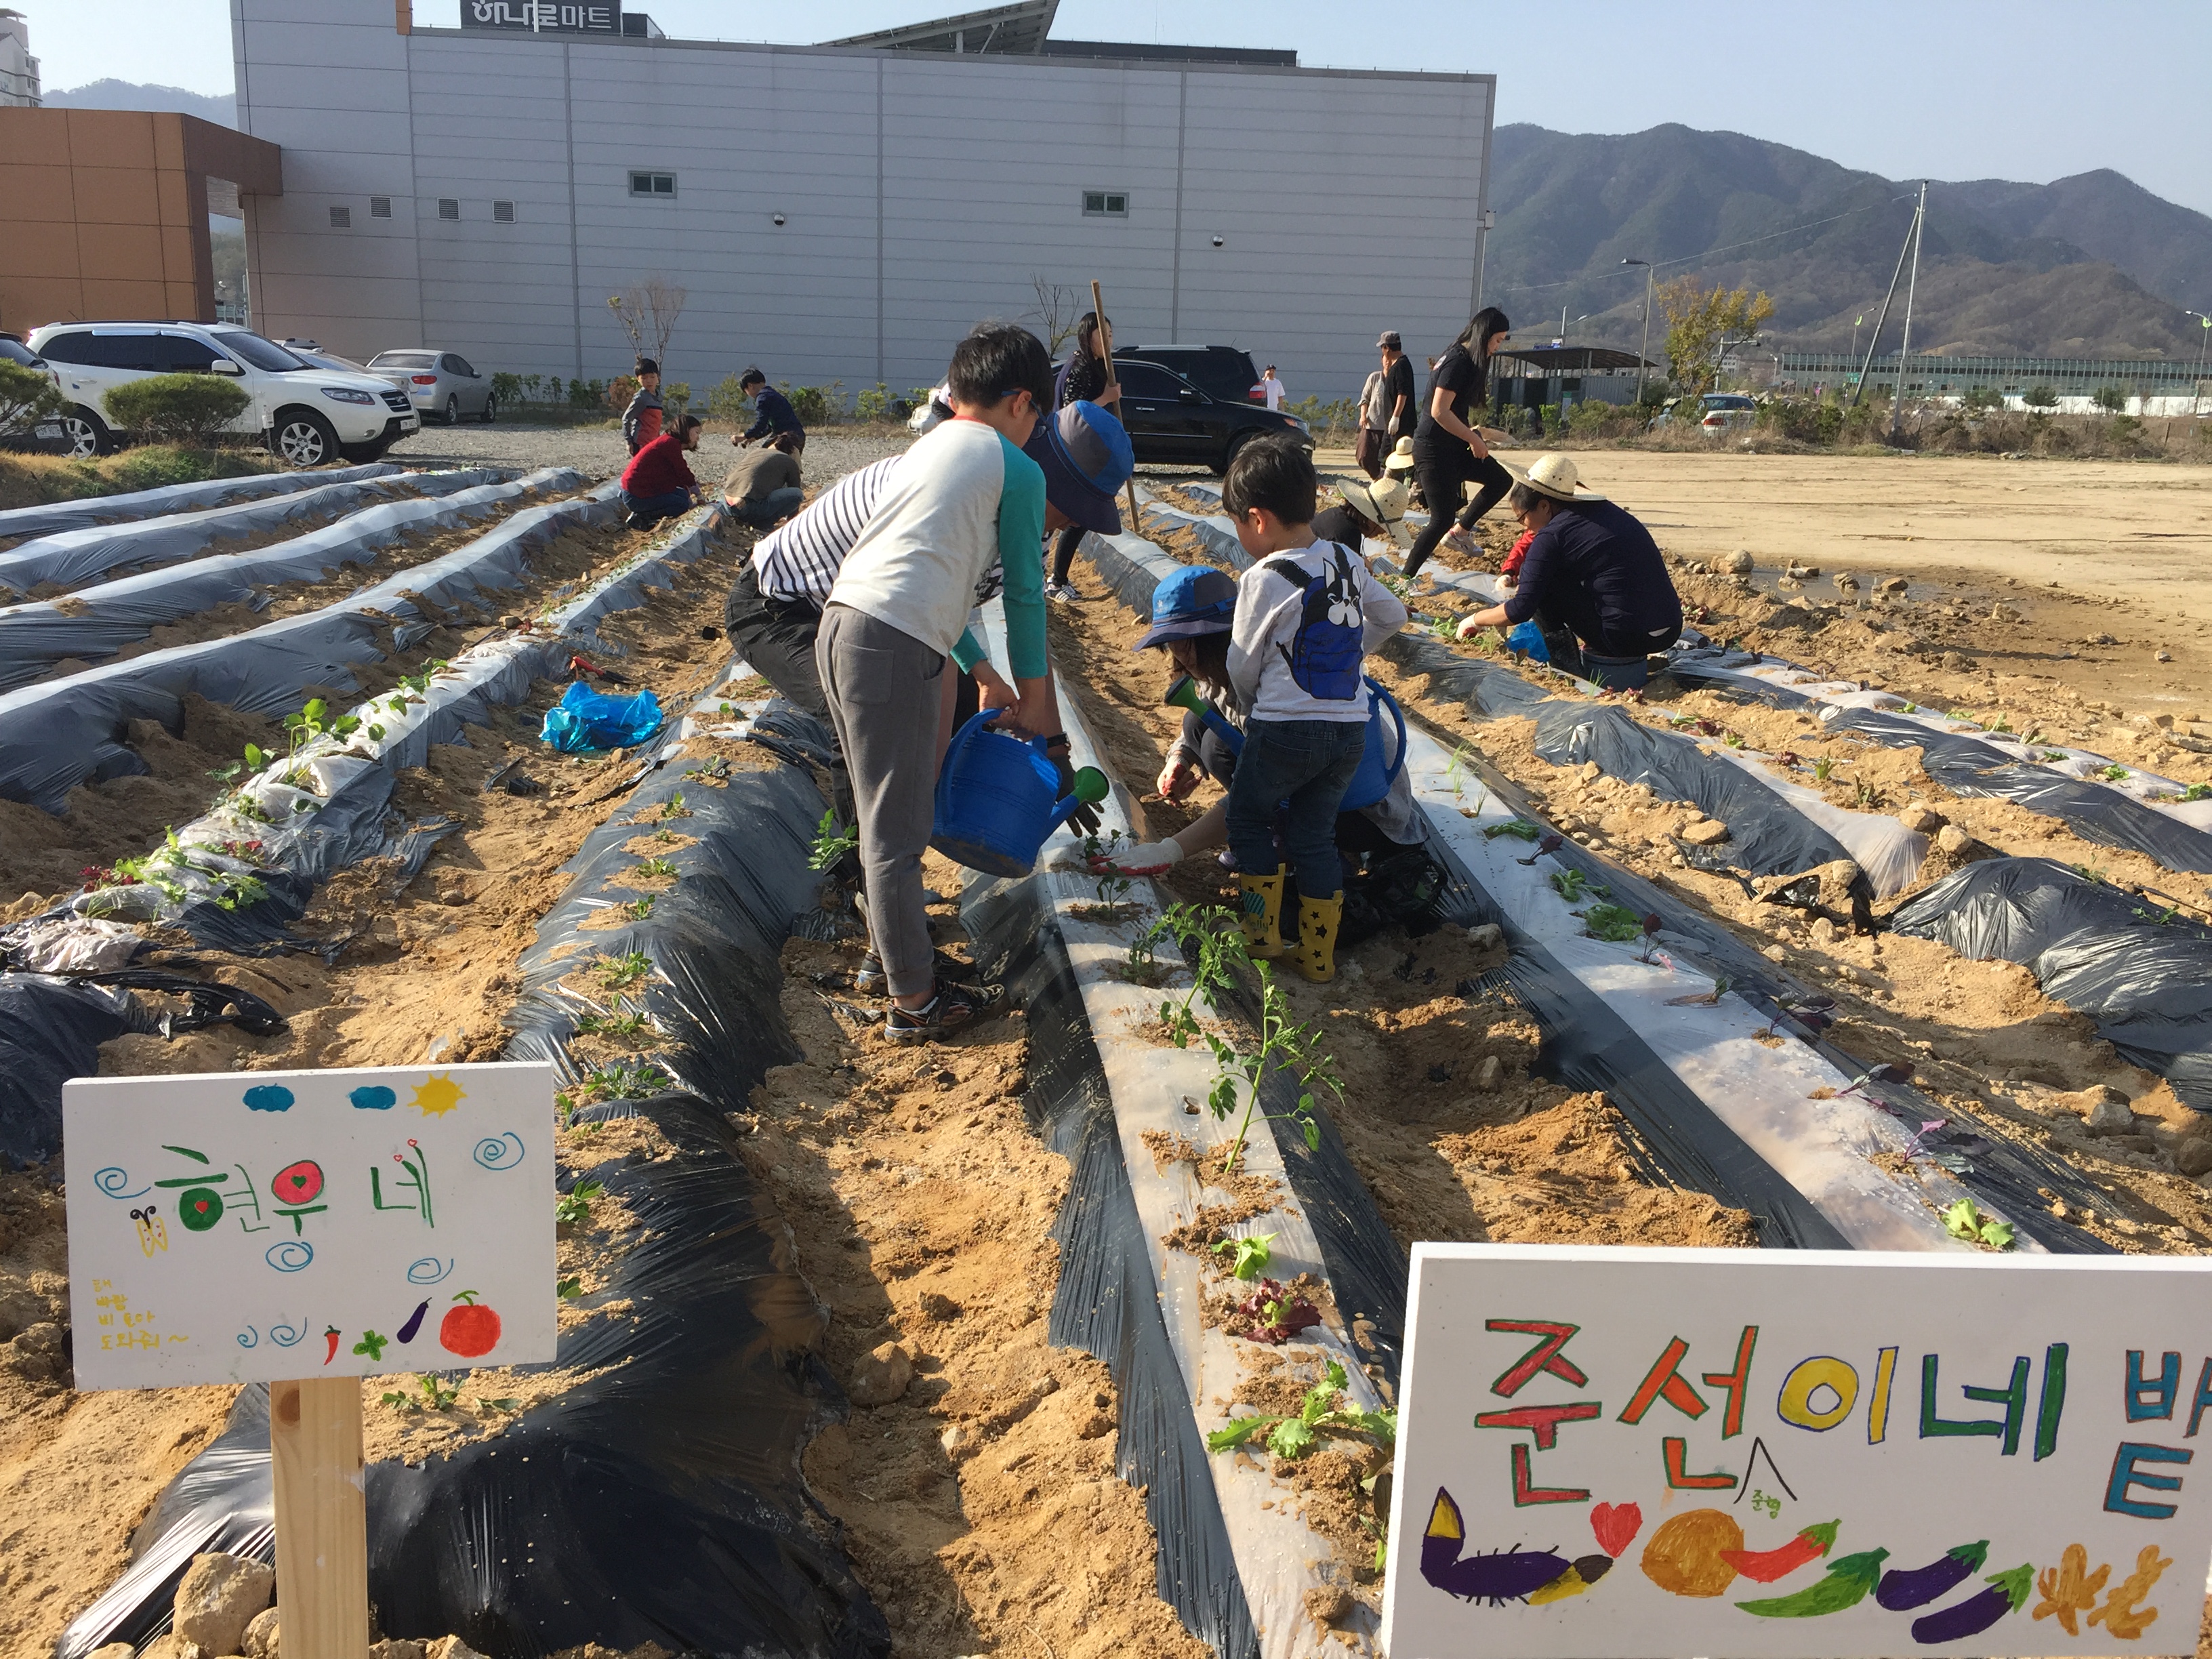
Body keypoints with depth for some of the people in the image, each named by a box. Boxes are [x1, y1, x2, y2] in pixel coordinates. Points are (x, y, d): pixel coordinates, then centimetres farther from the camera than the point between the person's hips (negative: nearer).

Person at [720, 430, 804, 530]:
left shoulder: (751, 452, 27)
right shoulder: (790, 463, 12)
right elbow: (795, 494, 22)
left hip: (726, 503, 7)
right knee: (798, 494, 3)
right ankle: (761, 524, -1)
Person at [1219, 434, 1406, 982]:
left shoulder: (1264, 579, -12)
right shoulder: (1349, 562, 5)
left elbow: (1242, 667, -3)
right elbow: (1392, 616, 20)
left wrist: (1253, 708, 16)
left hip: (1284, 729, -6)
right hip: (1350, 731, 6)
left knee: (1248, 816, 18)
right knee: (1314, 835, 16)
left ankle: (1262, 931, 20)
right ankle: (1318, 955, 19)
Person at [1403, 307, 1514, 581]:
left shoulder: (1465, 360, 12)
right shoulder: (1458, 363, -18)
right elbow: (1439, 412, -24)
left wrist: (1468, 433, 7)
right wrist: (1473, 439, -16)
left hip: (1452, 448, 10)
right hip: (1434, 451, -10)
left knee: (1501, 480, 8)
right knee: (1442, 520, -6)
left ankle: (1460, 531, 13)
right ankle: (1406, 576, 3)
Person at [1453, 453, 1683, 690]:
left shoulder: (1552, 535, -9)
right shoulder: (1607, 511, 14)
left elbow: (1520, 611, -9)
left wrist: (1474, 620, 10)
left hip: (1628, 634, -8)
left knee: (1538, 577, 4)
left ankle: (1568, 664, 8)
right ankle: (1629, 660, 22)